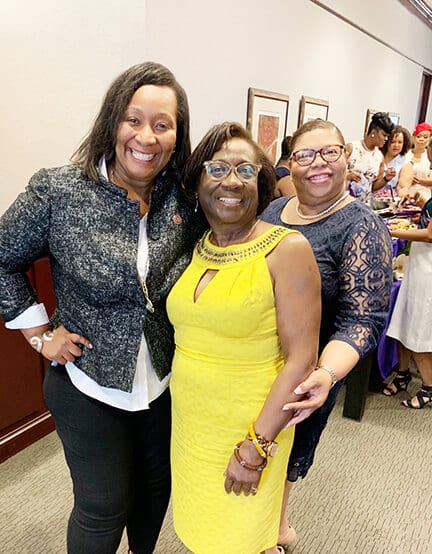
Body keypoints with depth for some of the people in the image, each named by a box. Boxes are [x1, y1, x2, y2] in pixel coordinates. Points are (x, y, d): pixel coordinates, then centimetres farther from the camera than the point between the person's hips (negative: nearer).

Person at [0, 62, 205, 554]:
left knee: (157, 485, 25)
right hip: (90, 386, -3)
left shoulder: (185, 199, -7)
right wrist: (40, 333, -7)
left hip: (165, 382, 4)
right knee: (102, 509, 13)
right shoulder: (58, 192, -15)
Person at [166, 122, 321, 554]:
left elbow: (301, 359, -17)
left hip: (252, 426, -5)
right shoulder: (194, 248, 2)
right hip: (187, 421, 6)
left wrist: (255, 447, -17)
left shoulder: (288, 249, -15)